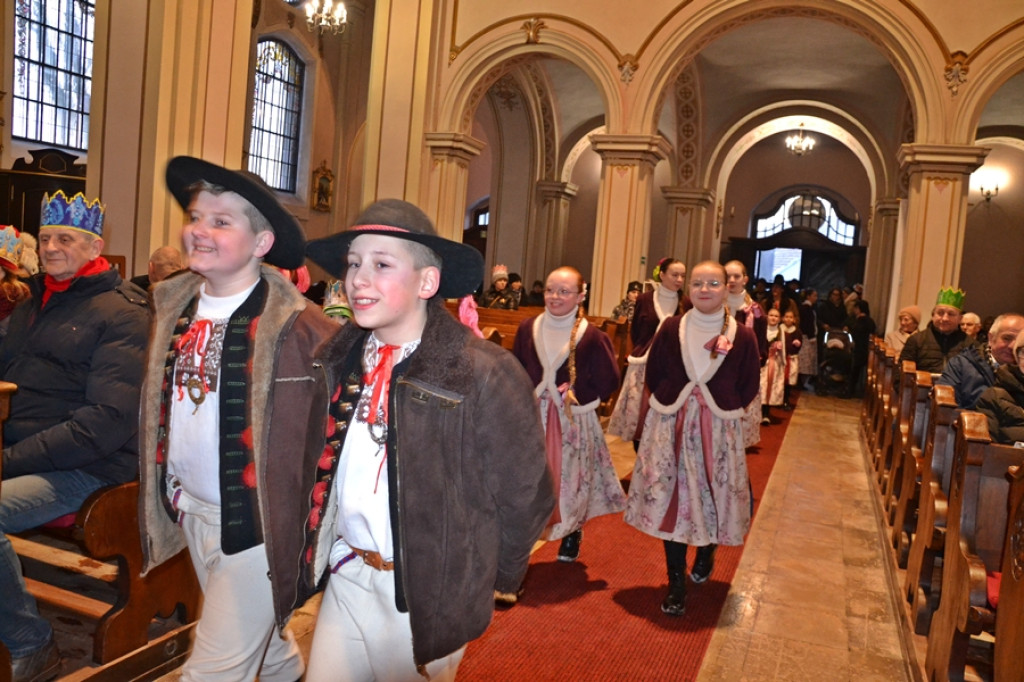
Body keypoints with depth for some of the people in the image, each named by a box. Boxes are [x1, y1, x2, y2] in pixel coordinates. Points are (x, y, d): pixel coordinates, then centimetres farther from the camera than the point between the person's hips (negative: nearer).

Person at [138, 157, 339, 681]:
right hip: (192, 513, 7)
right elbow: (159, 410, 13)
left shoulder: (299, 328, -20)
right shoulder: (174, 307, 1)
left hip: (257, 526, -7)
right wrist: (169, 492, 14)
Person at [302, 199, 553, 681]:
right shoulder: (339, 357, -1)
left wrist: (494, 579, 0)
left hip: (426, 597, -5)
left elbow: (525, 493, -12)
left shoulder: (486, 375, -21)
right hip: (344, 576, 5)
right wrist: (317, 547, 11)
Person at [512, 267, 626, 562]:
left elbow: (607, 382, -7)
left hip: (574, 421, -2)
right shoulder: (527, 328, 1)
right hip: (533, 416, 2)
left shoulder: (592, 337, -9)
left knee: (571, 480, 9)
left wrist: (575, 396, -11)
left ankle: (572, 534, 31)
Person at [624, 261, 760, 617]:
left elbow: (748, 388, 3)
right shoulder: (671, 329, 0)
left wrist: (723, 408, -2)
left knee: (712, 497, 9)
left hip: (718, 431, 0)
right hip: (671, 426, 1)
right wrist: (670, 402, 1)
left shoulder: (742, 337, -3)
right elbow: (652, 376, 7)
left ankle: (706, 553, 42)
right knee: (672, 500, 1)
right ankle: (676, 583, 14)